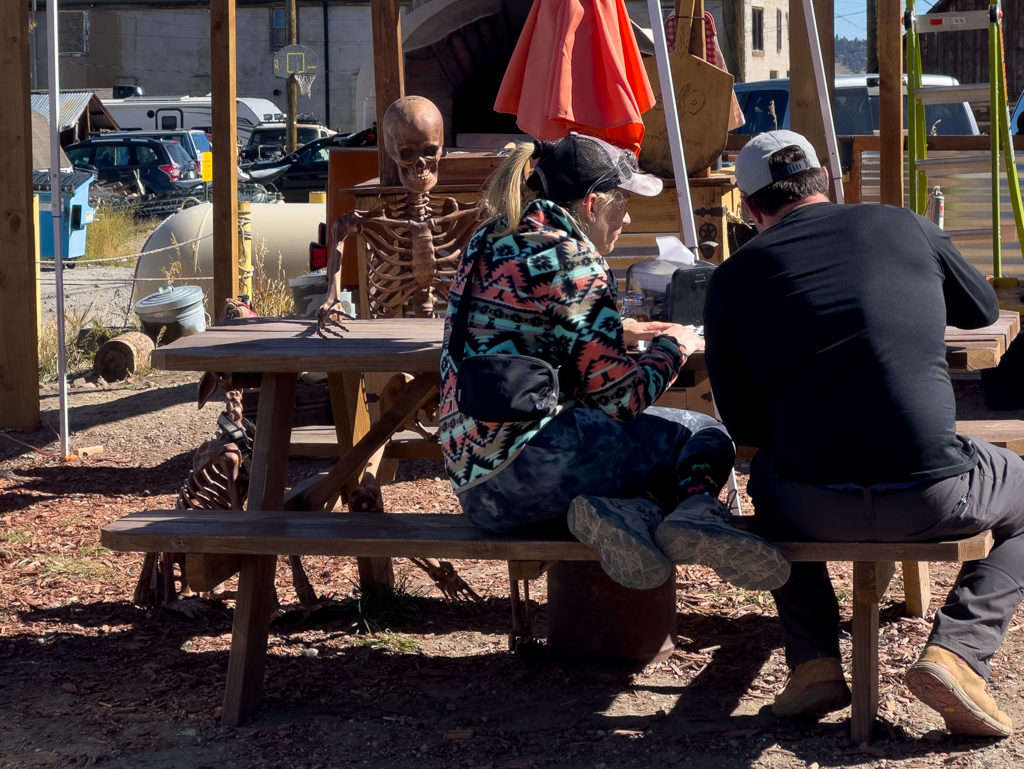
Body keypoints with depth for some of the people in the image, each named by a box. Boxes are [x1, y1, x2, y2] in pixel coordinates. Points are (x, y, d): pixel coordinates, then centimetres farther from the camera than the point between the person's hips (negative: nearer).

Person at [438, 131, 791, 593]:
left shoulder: (488, 245, 18)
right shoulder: (572, 260, -8)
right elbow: (616, 399, -9)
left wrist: (620, 333, 30)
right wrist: (672, 347, 9)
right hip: (528, 466, -8)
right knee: (704, 435, 7)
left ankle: (628, 512, -10)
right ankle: (695, 511, -23)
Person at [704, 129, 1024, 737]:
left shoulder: (734, 278, 7)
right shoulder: (906, 227, 10)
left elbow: (743, 425, 12)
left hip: (812, 510, 1)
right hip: (933, 499, -1)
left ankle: (814, 661, 23)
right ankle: (958, 651, 8)